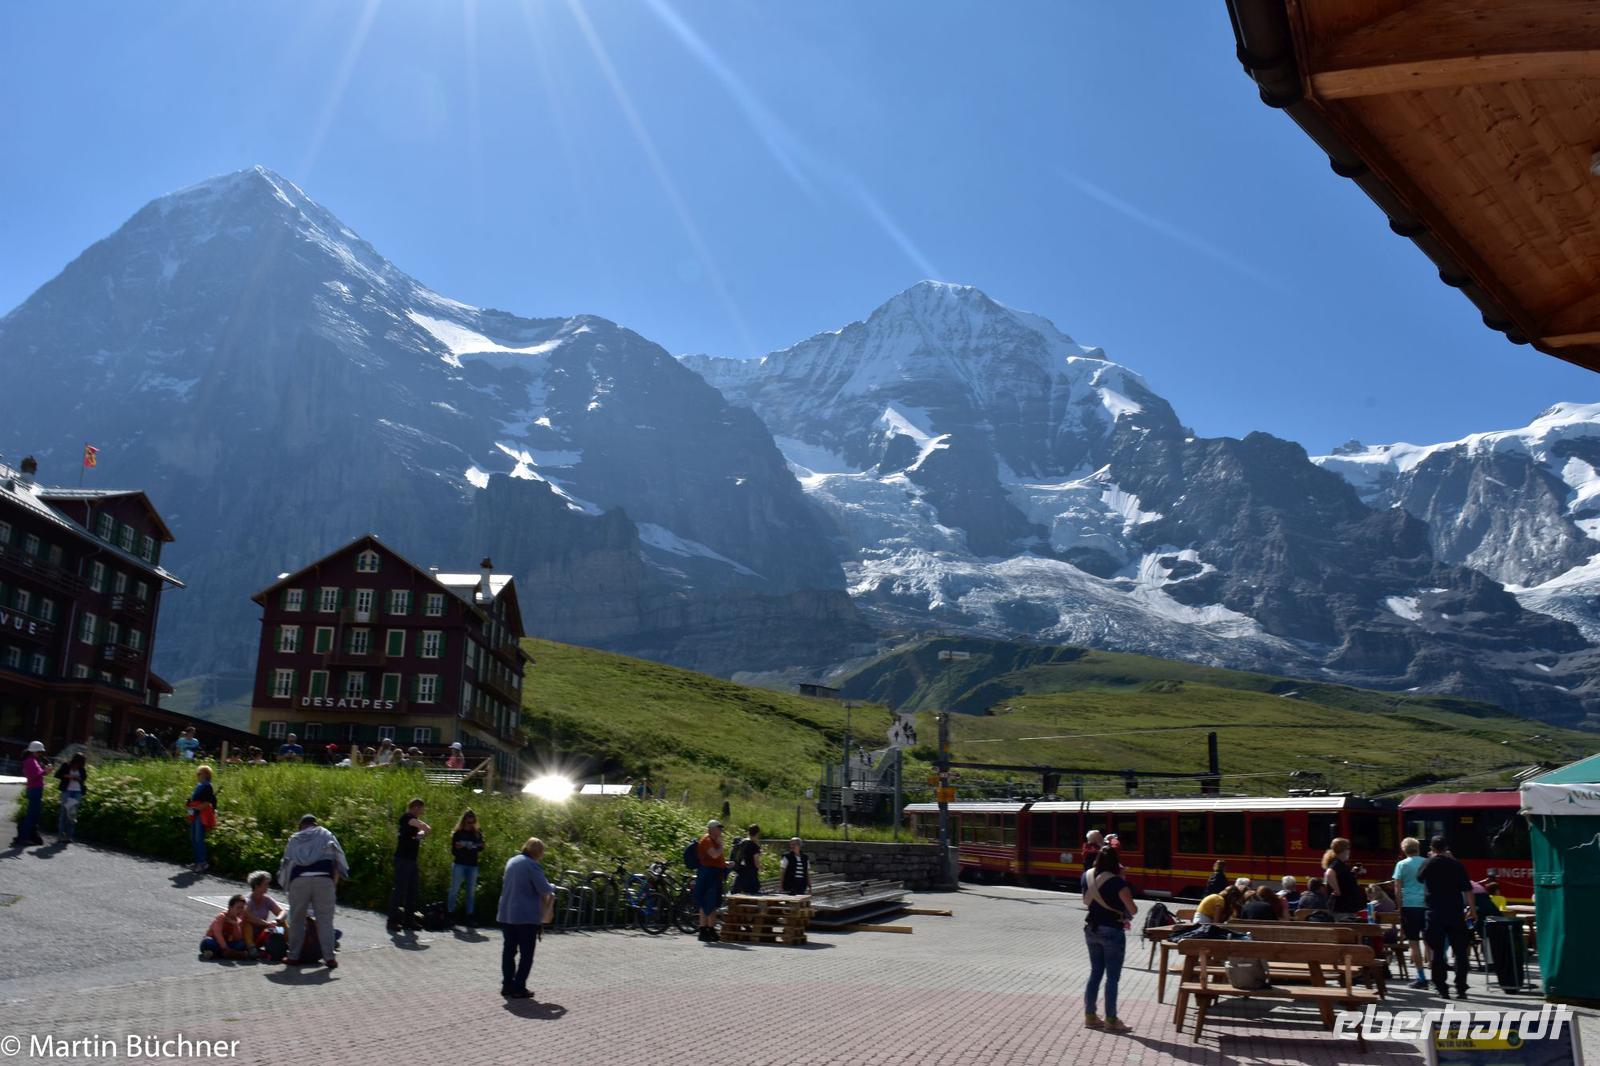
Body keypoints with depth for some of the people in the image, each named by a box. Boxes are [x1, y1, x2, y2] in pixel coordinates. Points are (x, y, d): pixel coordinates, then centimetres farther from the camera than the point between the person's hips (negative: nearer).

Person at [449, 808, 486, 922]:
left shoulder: (477, 833, 7)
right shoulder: (457, 833, 1)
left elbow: (481, 849, 4)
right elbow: (453, 851, 0)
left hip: (472, 865, 2)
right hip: (459, 864, -2)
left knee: (471, 892, 3)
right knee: (454, 889, -2)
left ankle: (469, 916, 6)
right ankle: (450, 913, 3)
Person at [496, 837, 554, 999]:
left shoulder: (512, 861, 10)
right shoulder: (532, 866, -14)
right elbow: (544, 889, -18)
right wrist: (550, 893, 5)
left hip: (506, 914, 7)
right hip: (526, 916, -7)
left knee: (509, 950, 14)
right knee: (526, 953, 1)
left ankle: (507, 985, 16)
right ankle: (518, 988, 0)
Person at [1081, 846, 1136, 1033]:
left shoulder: (1089, 878, 2)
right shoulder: (1116, 881, -16)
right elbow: (1132, 909, -15)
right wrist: (1127, 916, 7)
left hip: (1091, 929, 6)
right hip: (1112, 931, -6)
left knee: (1095, 973, 15)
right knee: (1112, 977, 2)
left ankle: (1090, 1016, 18)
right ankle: (1111, 1020, 6)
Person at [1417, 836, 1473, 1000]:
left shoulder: (1429, 864, -3)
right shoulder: (1456, 865, 0)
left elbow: (1419, 877, 16)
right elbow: (1467, 890, -2)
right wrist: (1471, 909, 6)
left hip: (1435, 914, -1)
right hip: (1455, 914, 1)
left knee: (1437, 952, 5)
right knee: (1460, 952, 8)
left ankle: (1442, 988, 3)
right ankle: (1461, 989, 4)